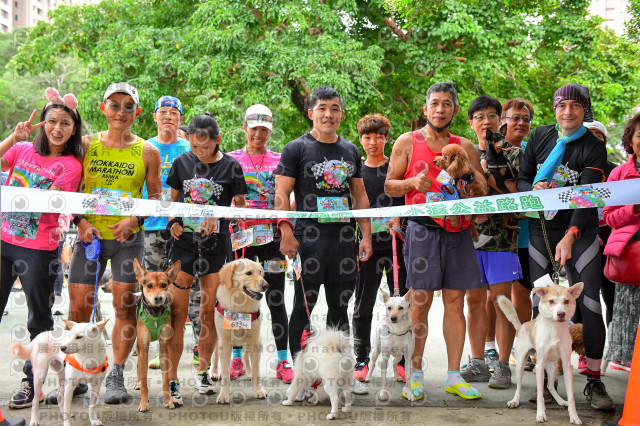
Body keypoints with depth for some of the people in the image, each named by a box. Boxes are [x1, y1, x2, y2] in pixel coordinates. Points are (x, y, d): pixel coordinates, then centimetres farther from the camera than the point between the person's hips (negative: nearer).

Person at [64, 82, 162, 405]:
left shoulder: (147, 152, 4)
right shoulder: (86, 144, 6)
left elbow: (156, 196, 6)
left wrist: (134, 220, -10)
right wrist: (80, 222, -7)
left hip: (128, 237, -1)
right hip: (90, 233, 1)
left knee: (125, 305, -3)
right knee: (78, 308, 0)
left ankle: (116, 376, 8)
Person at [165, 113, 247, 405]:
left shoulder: (230, 166, 0)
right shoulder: (182, 162, 6)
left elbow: (239, 205, 6)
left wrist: (217, 217, -12)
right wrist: (172, 222, -3)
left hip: (216, 245, -1)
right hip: (184, 242, 1)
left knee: (209, 314, 6)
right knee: (177, 313, -5)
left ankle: (202, 371, 25)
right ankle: (172, 380, -2)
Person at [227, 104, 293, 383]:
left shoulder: (279, 161, 10)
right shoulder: (232, 159, 9)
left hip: (272, 236, 0)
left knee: (276, 300, -1)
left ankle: (283, 362, 4)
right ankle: (236, 359, 15)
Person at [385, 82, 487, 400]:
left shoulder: (465, 146, 14)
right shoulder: (407, 142, 7)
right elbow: (389, 186, 7)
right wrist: (413, 182, -12)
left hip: (458, 231, 3)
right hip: (422, 229, -3)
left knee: (456, 301, 3)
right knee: (421, 301, -4)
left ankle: (454, 376, 10)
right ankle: (415, 374, 6)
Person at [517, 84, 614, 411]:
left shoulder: (594, 147, -6)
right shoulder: (539, 137, 4)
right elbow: (522, 179, 9)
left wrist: (570, 236, -29)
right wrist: (534, 190, -16)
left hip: (580, 230, -2)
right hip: (542, 228, 2)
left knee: (590, 302, -7)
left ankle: (594, 381, 0)